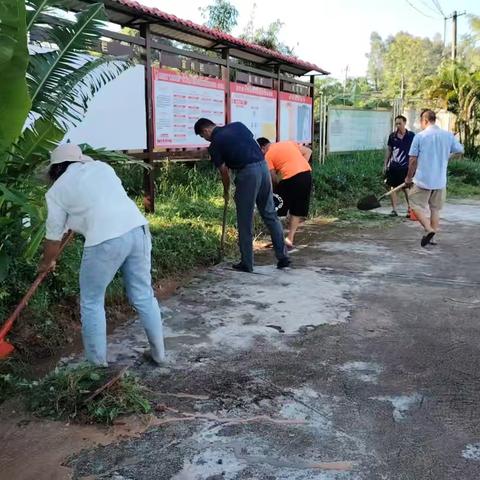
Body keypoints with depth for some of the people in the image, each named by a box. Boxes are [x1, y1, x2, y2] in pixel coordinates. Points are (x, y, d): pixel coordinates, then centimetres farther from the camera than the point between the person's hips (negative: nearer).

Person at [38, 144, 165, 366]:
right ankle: (158, 352, 25)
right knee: (144, 296, 16)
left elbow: (54, 236, 16)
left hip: (105, 240, -5)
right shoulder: (102, 166, 22)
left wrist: (46, 263, 34)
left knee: (92, 302, 14)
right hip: (137, 228, 5)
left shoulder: (57, 190, 10)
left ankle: (96, 361, 22)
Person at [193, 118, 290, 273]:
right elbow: (253, 143, 16)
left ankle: (246, 263, 12)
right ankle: (282, 256, 14)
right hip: (263, 166, 6)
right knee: (270, 214, 13)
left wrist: (226, 192, 20)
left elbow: (224, 172, 4)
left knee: (245, 220, 5)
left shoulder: (214, 145, 2)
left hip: (247, 173, -6)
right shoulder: (237, 125, 16)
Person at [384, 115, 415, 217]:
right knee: (392, 188, 3)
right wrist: (385, 164, 10)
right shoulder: (392, 136, 4)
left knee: (406, 188, 2)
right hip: (393, 167, 3)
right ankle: (394, 210, 11)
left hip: (405, 167, -3)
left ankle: (410, 209, 16)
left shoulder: (411, 136, -3)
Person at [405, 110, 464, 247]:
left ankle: (429, 230, -13)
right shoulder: (449, 135, 1)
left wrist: (409, 177, 5)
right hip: (440, 181, 4)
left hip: (423, 180, -4)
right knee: (435, 209, 15)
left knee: (417, 206, 6)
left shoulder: (419, 136, -9)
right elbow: (460, 150, 13)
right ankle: (431, 238, 19)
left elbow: (413, 160, -7)